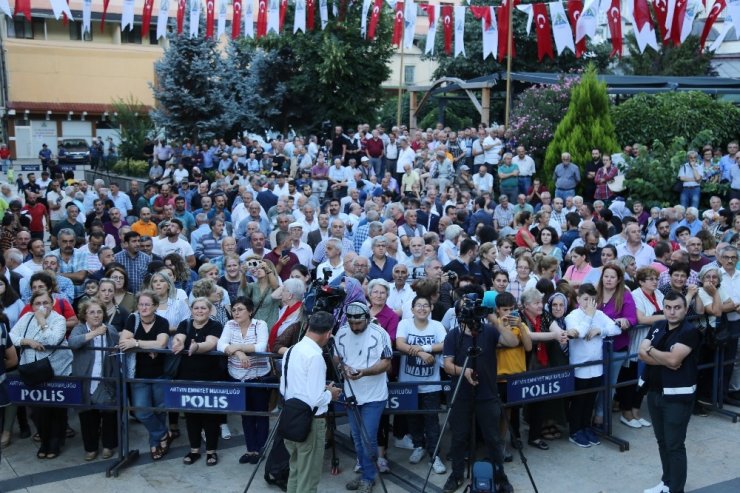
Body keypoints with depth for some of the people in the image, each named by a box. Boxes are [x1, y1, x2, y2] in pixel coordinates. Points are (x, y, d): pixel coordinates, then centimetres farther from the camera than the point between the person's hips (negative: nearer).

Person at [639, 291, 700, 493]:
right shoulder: (657, 327, 8)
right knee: (662, 441, 17)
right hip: (654, 391, 7)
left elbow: (673, 359, -24)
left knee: (675, 445, -4)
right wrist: (665, 360, -17)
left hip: (677, 396, -7)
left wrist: (650, 350, -8)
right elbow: (642, 354, -1)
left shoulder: (690, 331, -12)